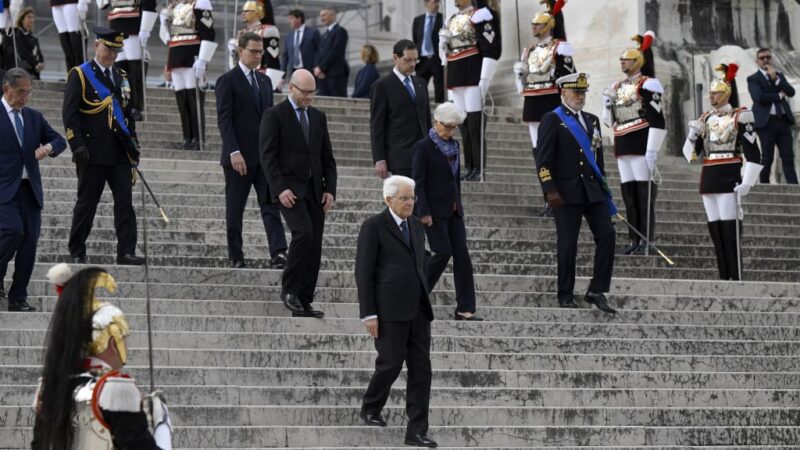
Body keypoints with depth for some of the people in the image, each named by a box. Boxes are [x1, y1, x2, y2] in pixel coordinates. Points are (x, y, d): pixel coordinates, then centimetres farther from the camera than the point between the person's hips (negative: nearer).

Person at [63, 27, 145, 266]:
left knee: (125, 201, -4)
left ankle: (126, 252, -6)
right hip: (93, 153, -5)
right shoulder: (80, 75, -1)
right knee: (87, 203, 1)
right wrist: (78, 147, -15)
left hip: (119, 152, 5)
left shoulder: (121, 77, 17)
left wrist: (132, 143, 13)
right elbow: (69, 113, -7)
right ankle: (77, 253, 10)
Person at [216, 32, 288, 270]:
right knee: (235, 209, 3)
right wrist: (234, 152, -19)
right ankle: (236, 258, 8)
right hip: (239, 157, -6)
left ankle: (278, 254, -16)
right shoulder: (228, 80, -5)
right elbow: (224, 119, -11)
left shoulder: (264, 81, 16)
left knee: (271, 205, -7)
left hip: (265, 155, 6)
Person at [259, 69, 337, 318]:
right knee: (303, 233, -23)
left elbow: (327, 157, 16)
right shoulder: (274, 115, -2)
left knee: (314, 245, 0)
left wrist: (330, 189, 4)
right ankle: (289, 289, -9)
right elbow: (267, 156, -8)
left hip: (314, 190, 6)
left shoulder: (318, 117, 15)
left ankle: (304, 302, 4)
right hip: (289, 188, -6)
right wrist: (280, 189, -17)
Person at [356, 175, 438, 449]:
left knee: (421, 367, -2)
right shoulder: (373, 227, -6)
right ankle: (371, 408, 23)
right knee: (391, 363, -5)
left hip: (417, 310, 6)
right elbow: (364, 272, -8)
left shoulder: (416, 226, 15)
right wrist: (368, 314, -13)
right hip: (389, 310, -6)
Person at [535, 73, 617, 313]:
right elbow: (543, 159, -8)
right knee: (567, 244, -1)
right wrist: (550, 191, -15)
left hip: (593, 190, 6)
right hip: (567, 193, -6)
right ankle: (565, 296, 8)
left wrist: (602, 185, 15)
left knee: (607, 235, -5)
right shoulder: (552, 120, -3)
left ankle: (597, 291, 1)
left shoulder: (592, 120, 17)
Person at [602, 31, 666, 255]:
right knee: (628, 193, 7)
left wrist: (652, 151, -19)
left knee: (644, 193, -6)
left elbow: (658, 121, -14)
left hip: (641, 146, -8)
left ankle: (646, 241, -5)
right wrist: (608, 103, 10)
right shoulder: (617, 87, 17)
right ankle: (634, 240, 10)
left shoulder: (647, 85, -7)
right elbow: (610, 121, 25)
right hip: (623, 147, 8)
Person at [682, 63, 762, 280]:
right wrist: (693, 135, -4)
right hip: (708, 178, 7)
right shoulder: (705, 119, 15)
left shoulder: (739, 118, -4)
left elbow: (753, 154, -7)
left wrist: (747, 183, -15)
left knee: (729, 229, -9)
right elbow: (692, 154, 16)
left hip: (728, 178, -7)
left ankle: (735, 277, -8)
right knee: (714, 229, 6)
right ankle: (723, 277, 10)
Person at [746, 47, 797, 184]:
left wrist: (776, 78, -6)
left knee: (788, 157, -3)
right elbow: (759, 97, -14)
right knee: (767, 158, -3)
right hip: (767, 121, -4)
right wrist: (779, 95, -5)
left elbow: (791, 92, 4)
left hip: (783, 120, 4)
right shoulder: (753, 79, 3)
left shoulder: (779, 75, 19)